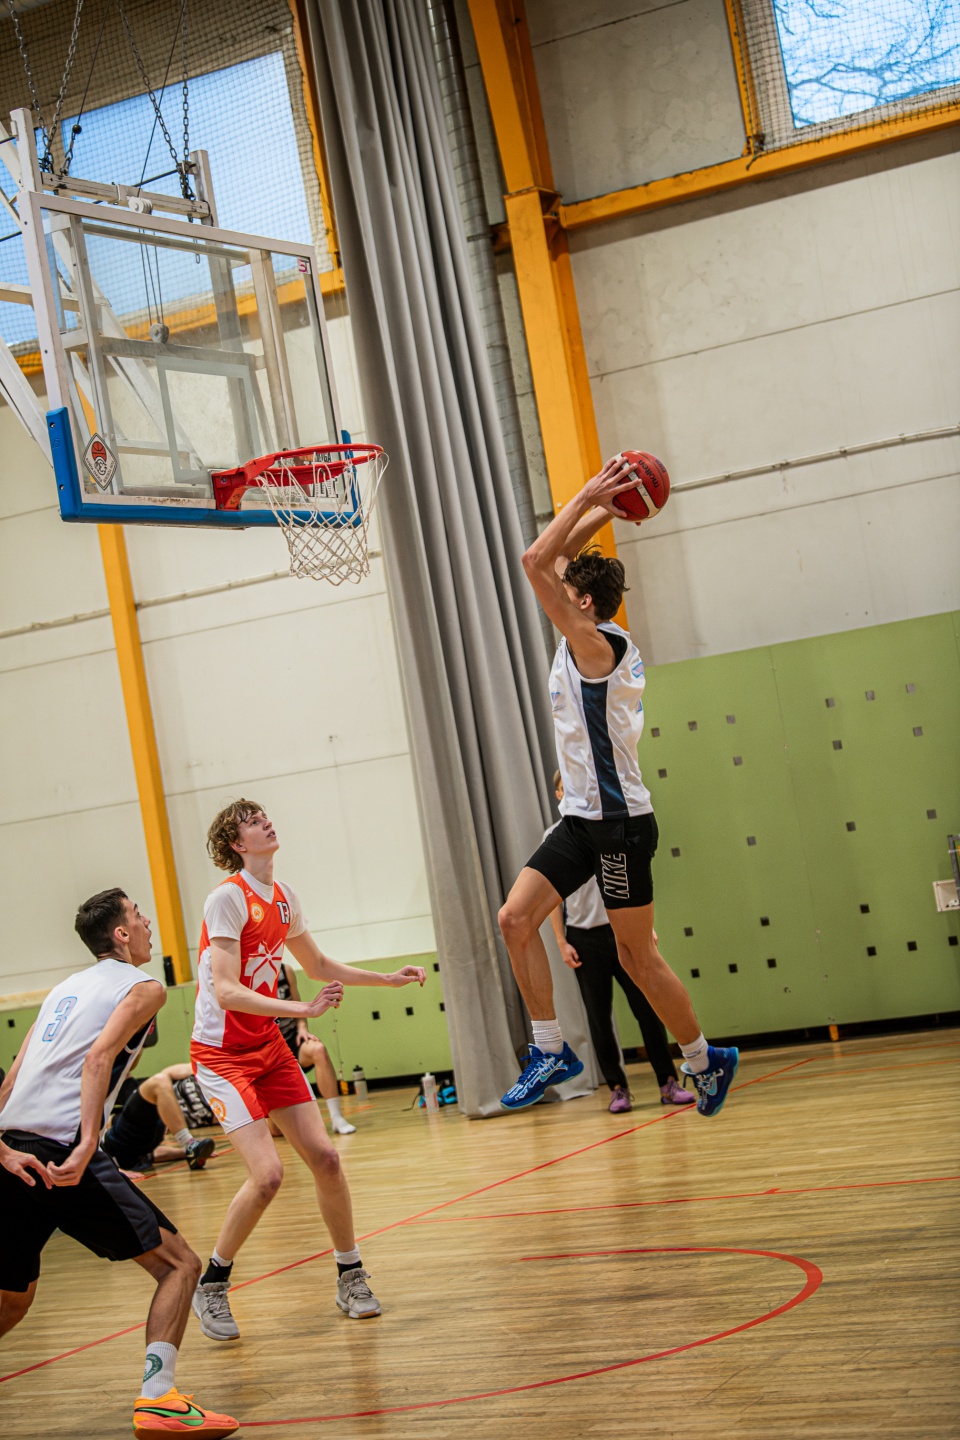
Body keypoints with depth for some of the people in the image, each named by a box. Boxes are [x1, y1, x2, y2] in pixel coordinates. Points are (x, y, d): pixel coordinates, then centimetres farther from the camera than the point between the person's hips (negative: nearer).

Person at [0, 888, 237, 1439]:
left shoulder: (65, 988, 26)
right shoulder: (142, 986, 5)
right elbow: (98, 1058, -14)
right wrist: (86, 1147, -23)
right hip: (64, 1152, -8)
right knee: (179, 1264, -1)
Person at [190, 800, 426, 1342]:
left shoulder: (284, 897, 6)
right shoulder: (228, 898, -18)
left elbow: (319, 965, 22)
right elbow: (226, 992, -26)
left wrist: (390, 978, 17)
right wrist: (301, 1009, -34)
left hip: (269, 1047, 7)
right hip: (222, 1053, -7)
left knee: (325, 1158, 0)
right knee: (268, 1174, -17)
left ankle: (351, 1278, 17)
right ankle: (212, 1287, 3)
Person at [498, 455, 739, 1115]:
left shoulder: (596, 643, -16)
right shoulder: (591, 643, 10)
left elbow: (537, 562, -23)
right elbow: (555, 561, 21)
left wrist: (589, 494, -17)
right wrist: (602, 510, 13)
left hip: (618, 820, -9)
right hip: (584, 818, 9)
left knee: (638, 953, 2)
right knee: (516, 918, -2)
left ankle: (706, 1060, 18)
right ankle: (551, 1050, 3)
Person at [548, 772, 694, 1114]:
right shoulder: (554, 837, 4)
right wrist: (562, 943, -2)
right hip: (583, 938, 0)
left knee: (646, 1008, -1)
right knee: (599, 1017, 2)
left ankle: (668, 1082, 5)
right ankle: (617, 1089, 9)